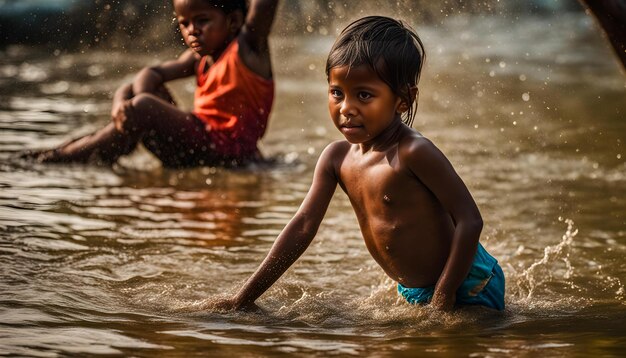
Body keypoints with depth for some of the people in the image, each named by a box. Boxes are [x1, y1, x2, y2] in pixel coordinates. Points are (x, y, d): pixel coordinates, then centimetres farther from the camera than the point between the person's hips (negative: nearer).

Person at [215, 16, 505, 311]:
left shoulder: (414, 153, -25)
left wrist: (443, 298, -26)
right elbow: (303, 226, -2)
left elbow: (469, 220, -24)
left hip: (468, 287, -7)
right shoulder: (337, 157, -4)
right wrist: (244, 298, -5)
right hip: (413, 293, 7)